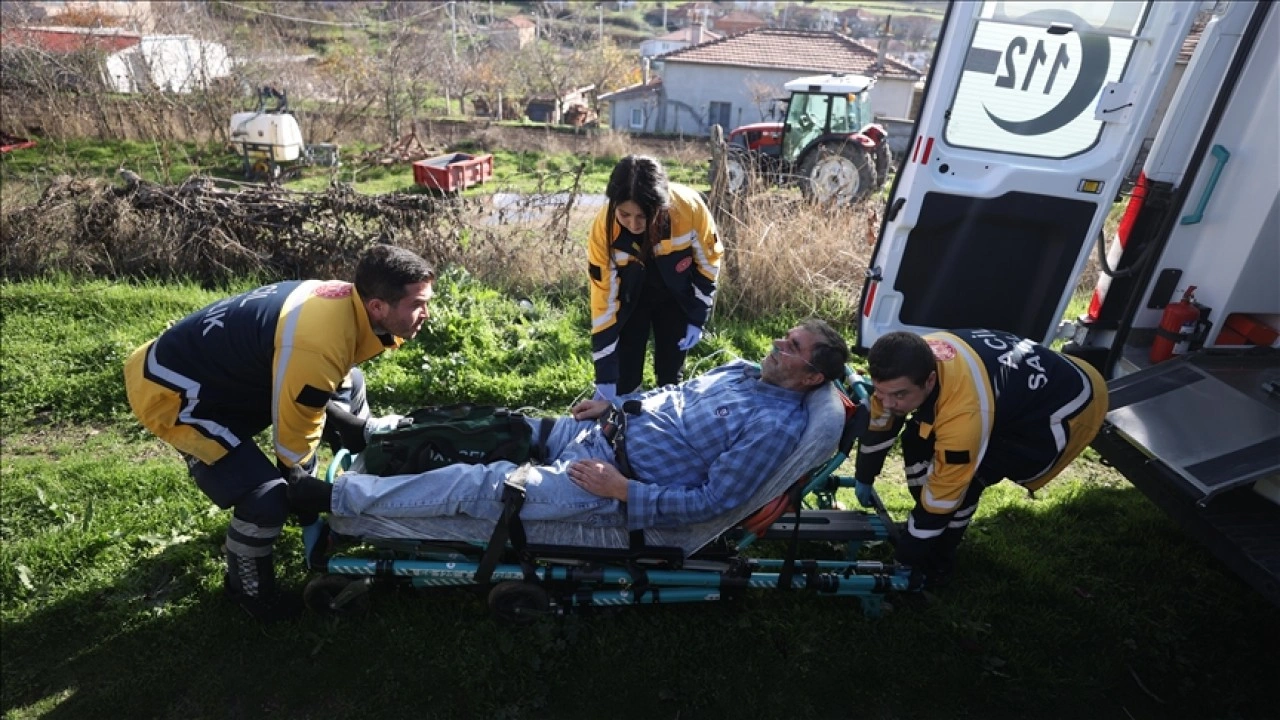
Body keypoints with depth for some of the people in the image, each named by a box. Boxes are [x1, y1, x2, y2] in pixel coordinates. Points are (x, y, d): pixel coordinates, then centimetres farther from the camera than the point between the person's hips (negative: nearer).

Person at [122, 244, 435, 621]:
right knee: (267, 498, -17)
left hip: (228, 365, 9)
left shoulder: (347, 299, -9)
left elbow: (332, 382, 9)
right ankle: (248, 590, 15)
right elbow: (294, 433, -22)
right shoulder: (319, 345, -37)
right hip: (173, 391, -9)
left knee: (349, 386, 14)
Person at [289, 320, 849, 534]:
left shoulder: (777, 426, -16)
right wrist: (612, 404, 10)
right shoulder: (743, 370, 11)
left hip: (611, 485, -8)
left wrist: (623, 490, -22)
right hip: (602, 432, 8)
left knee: (478, 485, -10)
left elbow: (711, 503, -20)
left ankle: (338, 496, 2)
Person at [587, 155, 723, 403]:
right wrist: (605, 377, -25)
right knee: (623, 377, -4)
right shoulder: (604, 229, -32)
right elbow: (603, 299, -25)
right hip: (630, 298, 0)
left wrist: (697, 319, -10)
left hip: (677, 296, 1)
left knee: (671, 375, 6)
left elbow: (708, 262, -13)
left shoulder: (690, 207, -33)